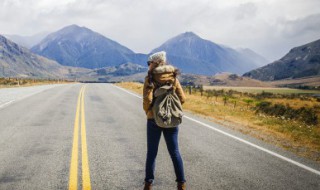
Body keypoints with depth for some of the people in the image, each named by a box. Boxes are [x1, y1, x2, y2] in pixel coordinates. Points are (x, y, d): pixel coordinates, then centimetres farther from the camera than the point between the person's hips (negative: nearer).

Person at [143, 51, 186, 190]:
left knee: (152, 152, 9)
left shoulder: (150, 78, -9)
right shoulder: (173, 78, 2)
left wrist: (147, 112, 4)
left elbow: (147, 100, -16)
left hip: (154, 119, -3)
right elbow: (182, 98, -1)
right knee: (174, 151, 11)